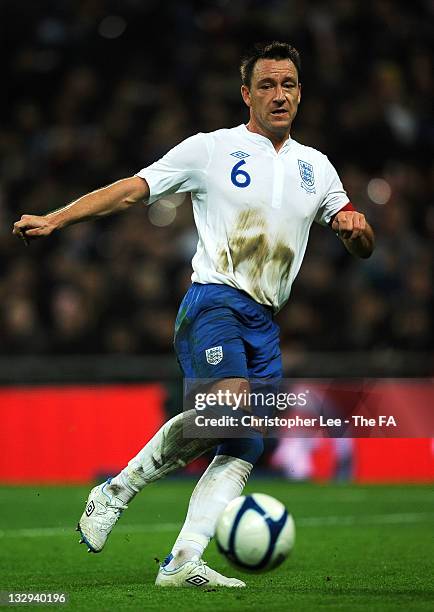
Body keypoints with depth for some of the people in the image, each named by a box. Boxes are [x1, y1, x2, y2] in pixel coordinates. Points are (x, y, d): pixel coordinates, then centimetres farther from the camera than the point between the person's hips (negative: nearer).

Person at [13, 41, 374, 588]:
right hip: (214, 301, -6)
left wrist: (356, 227, -5)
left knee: (246, 448, -7)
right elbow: (131, 191, 1)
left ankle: (183, 561, -8)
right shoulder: (211, 149, 3)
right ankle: (116, 491, -15)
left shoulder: (314, 167, 17)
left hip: (265, 321, 6)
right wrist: (54, 219, -9)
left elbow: (362, 249, 20)